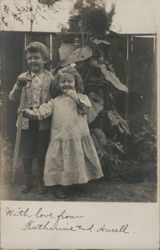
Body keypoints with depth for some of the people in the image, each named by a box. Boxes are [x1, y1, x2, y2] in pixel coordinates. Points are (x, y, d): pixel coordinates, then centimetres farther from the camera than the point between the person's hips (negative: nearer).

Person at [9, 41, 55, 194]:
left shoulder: (50, 78, -2)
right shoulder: (23, 77, 2)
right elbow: (12, 98, -5)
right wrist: (19, 86, -22)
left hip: (44, 122, -1)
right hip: (27, 121, 2)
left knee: (42, 155, 10)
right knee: (26, 154, 11)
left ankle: (42, 182, 28)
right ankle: (28, 181, 29)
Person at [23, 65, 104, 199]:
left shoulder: (82, 97, 8)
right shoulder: (56, 101, 7)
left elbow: (86, 108, -9)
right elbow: (42, 112, -3)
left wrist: (76, 98, -16)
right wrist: (29, 113, -17)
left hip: (79, 137, 1)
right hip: (61, 137, 0)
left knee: (78, 161, 11)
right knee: (60, 163, 2)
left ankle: (79, 183, 29)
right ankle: (59, 186, 16)